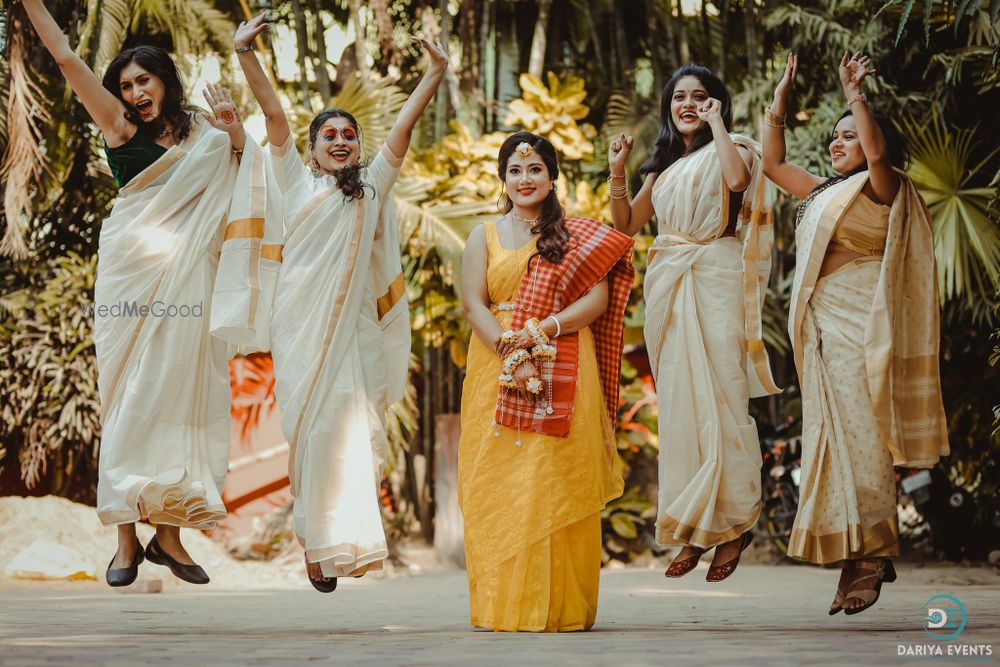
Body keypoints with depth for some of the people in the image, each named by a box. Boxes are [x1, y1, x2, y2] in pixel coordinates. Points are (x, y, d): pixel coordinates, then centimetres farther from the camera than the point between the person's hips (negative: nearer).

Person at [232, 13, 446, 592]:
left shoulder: (372, 187, 15)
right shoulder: (298, 183, 11)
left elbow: (405, 125, 11)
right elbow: (274, 114, 3)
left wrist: (436, 74, 7)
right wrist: (246, 53, -4)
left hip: (355, 324, 1)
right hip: (302, 322, -1)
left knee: (354, 426, -5)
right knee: (314, 426, -3)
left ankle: (343, 535, -3)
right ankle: (318, 542, 1)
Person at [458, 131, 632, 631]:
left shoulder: (576, 236, 11)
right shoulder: (485, 236, 14)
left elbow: (597, 299, -1)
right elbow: (473, 304, 2)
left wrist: (542, 330, -14)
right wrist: (512, 355, -13)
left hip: (565, 379, -1)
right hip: (496, 373, 1)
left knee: (559, 485, -6)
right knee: (500, 487, -4)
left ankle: (562, 606, -3)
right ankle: (504, 604, 0)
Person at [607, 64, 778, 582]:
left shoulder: (731, 149, 4)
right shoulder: (664, 165, 20)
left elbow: (737, 178, -21)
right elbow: (626, 226, 19)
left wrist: (716, 123, -10)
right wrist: (617, 172, 7)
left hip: (716, 281, -6)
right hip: (669, 286, 6)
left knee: (721, 399, -9)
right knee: (676, 404, 2)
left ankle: (734, 522, -2)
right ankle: (692, 531, 5)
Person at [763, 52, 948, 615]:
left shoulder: (880, 189, -2)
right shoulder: (825, 192, 21)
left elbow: (878, 151, -24)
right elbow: (773, 164, 29)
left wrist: (855, 94, -20)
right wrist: (779, 103, 23)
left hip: (860, 325, -8)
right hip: (823, 328, 8)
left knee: (859, 433, -13)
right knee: (835, 437, 5)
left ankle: (871, 553, -13)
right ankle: (857, 557, 8)